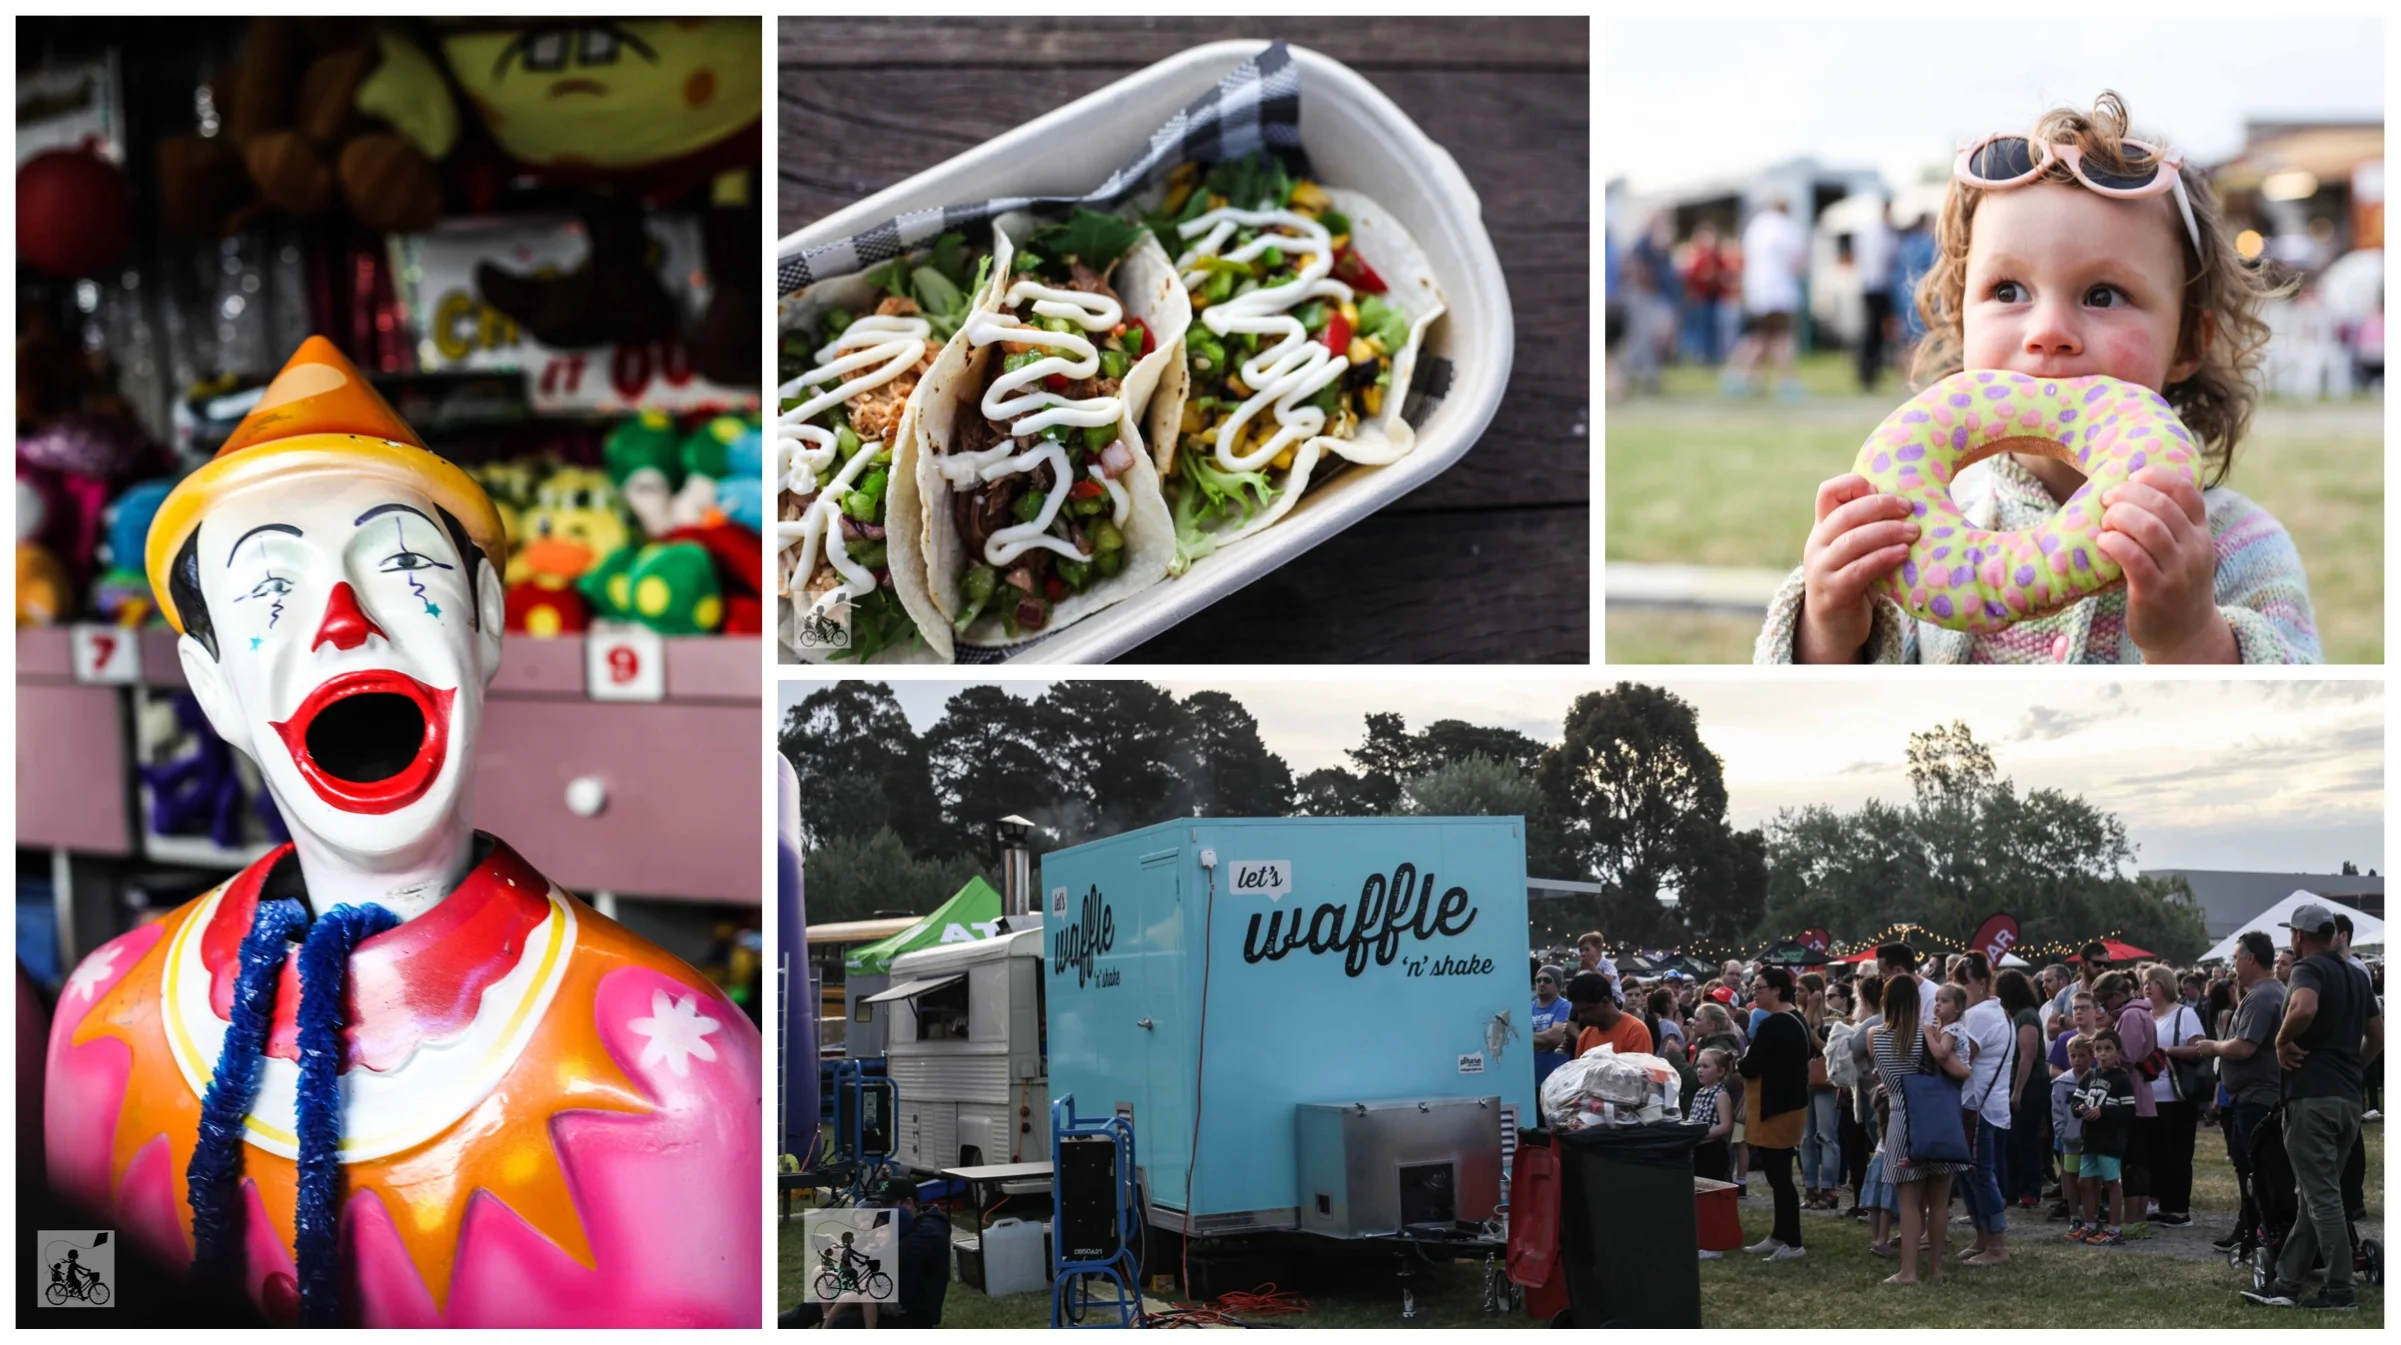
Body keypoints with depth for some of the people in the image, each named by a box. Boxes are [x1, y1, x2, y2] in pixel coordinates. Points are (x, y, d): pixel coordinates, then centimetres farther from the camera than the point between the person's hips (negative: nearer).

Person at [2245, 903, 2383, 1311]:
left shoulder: (2309, 968, -9)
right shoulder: (2357, 976, 17)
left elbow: (2304, 1008, -31)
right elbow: (2377, 1036, 22)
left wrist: (2282, 1041, -15)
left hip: (2312, 1093, -8)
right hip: (2350, 1097, 9)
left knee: (2322, 1195, -5)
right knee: (2317, 1194, 11)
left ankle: (2340, 1290, -6)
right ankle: (2286, 1283, 15)